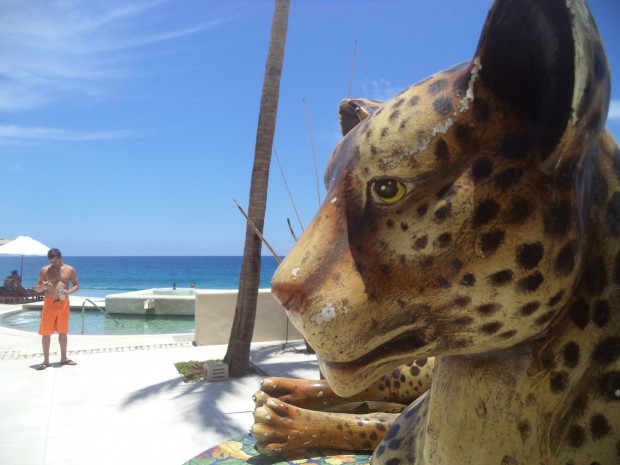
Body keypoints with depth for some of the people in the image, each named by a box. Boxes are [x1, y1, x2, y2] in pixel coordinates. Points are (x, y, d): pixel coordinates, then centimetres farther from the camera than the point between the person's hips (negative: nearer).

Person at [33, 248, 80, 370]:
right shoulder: (45, 270, -1)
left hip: (64, 303, 1)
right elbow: (37, 288, 3)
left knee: (63, 332, 10)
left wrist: (68, 292, -14)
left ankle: (64, 358, 22)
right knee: (46, 333, -1)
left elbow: (76, 285, 6)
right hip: (49, 303, -1)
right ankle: (46, 360, 8)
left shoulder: (70, 270, 1)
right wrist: (43, 286, -20)